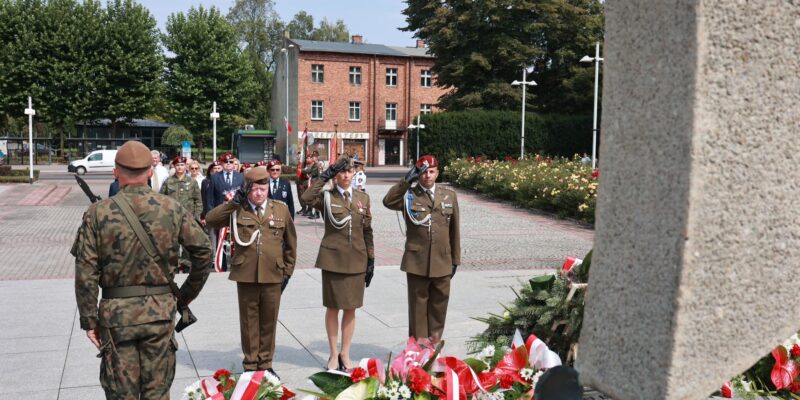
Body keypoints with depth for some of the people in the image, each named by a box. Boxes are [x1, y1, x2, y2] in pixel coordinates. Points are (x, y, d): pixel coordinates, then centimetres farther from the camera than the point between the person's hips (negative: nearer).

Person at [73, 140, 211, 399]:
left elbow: (85, 272, -7)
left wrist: (89, 320, 1)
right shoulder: (172, 209, -2)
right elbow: (203, 251, 0)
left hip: (116, 314, -1)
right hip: (160, 312, 1)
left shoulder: (99, 213, -6)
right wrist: (187, 294, 13)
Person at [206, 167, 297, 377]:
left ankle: (265, 363, 25)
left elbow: (291, 243, 12)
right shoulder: (238, 210, 2)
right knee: (249, 321, 9)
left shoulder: (281, 209, 5)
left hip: (273, 275, 1)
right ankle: (250, 364, 22)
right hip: (246, 275, -1)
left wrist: (288, 271, 10)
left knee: (269, 321, 11)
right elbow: (210, 220, -11)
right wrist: (234, 202, -14)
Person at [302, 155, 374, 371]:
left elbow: (367, 230, 10)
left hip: (356, 260, 3)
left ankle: (345, 354, 21)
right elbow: (307, 198, -24)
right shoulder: (327, 196, -1)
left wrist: (371, 259, 7)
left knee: (351, 308, 8)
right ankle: (334, 355, 19)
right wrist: (324, 177, -18)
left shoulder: (363, 198, 8)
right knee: (333, 308, 6)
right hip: (332, 259, -2)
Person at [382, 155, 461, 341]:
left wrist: (455, 260, 12)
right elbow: (388, 201, -20)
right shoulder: (409, 195, 2)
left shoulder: (449, 195, 9)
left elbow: (454, 230, 12)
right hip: (416, 262, -2)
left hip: (442, 262, 2)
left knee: (439, 306, 10)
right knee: (418, 306, 4)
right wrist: (407, 180, -23)